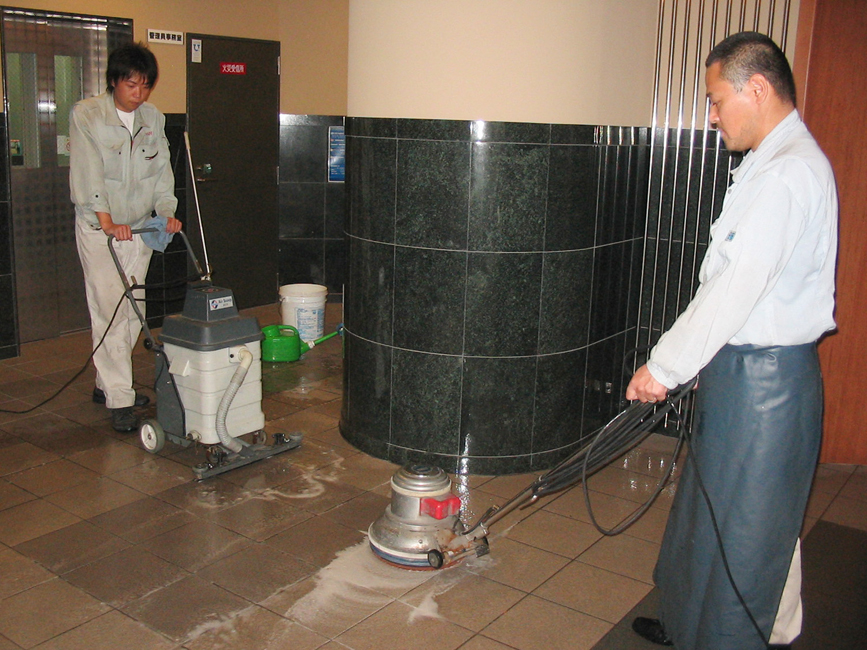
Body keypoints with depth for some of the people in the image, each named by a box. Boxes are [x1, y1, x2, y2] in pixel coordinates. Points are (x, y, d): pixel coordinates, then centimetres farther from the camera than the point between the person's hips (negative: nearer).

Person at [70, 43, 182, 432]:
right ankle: (119, 400, -7)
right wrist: (107, 221, -28)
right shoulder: (85, 115, -10)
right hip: (98, 228, -5)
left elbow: (162, 171, 7)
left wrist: (167, 212, -8)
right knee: (109, 311, -10)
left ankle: (107, 384, 24)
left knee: (133, 312, 8)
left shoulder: (154, 119, 6)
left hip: (139, 227, 5)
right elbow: (88, 174, -18)